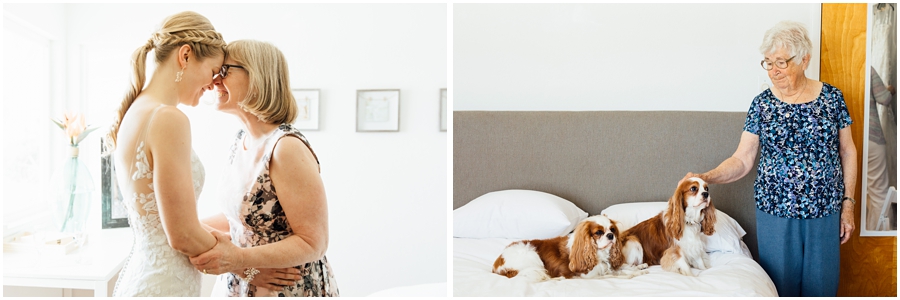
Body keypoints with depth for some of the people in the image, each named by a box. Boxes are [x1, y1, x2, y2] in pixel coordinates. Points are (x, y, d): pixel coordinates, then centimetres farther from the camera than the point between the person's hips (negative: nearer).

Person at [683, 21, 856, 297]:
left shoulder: (831, 97, -2)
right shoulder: (761, 104, -3)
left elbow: (847, 152, 4)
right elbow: (742, 160, -4)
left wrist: (848, 203, 1)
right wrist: (705, 178, -20)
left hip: (825, 212, 0)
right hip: (776, 211, 0)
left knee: (821, 284, 10)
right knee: (781, 284, 9)